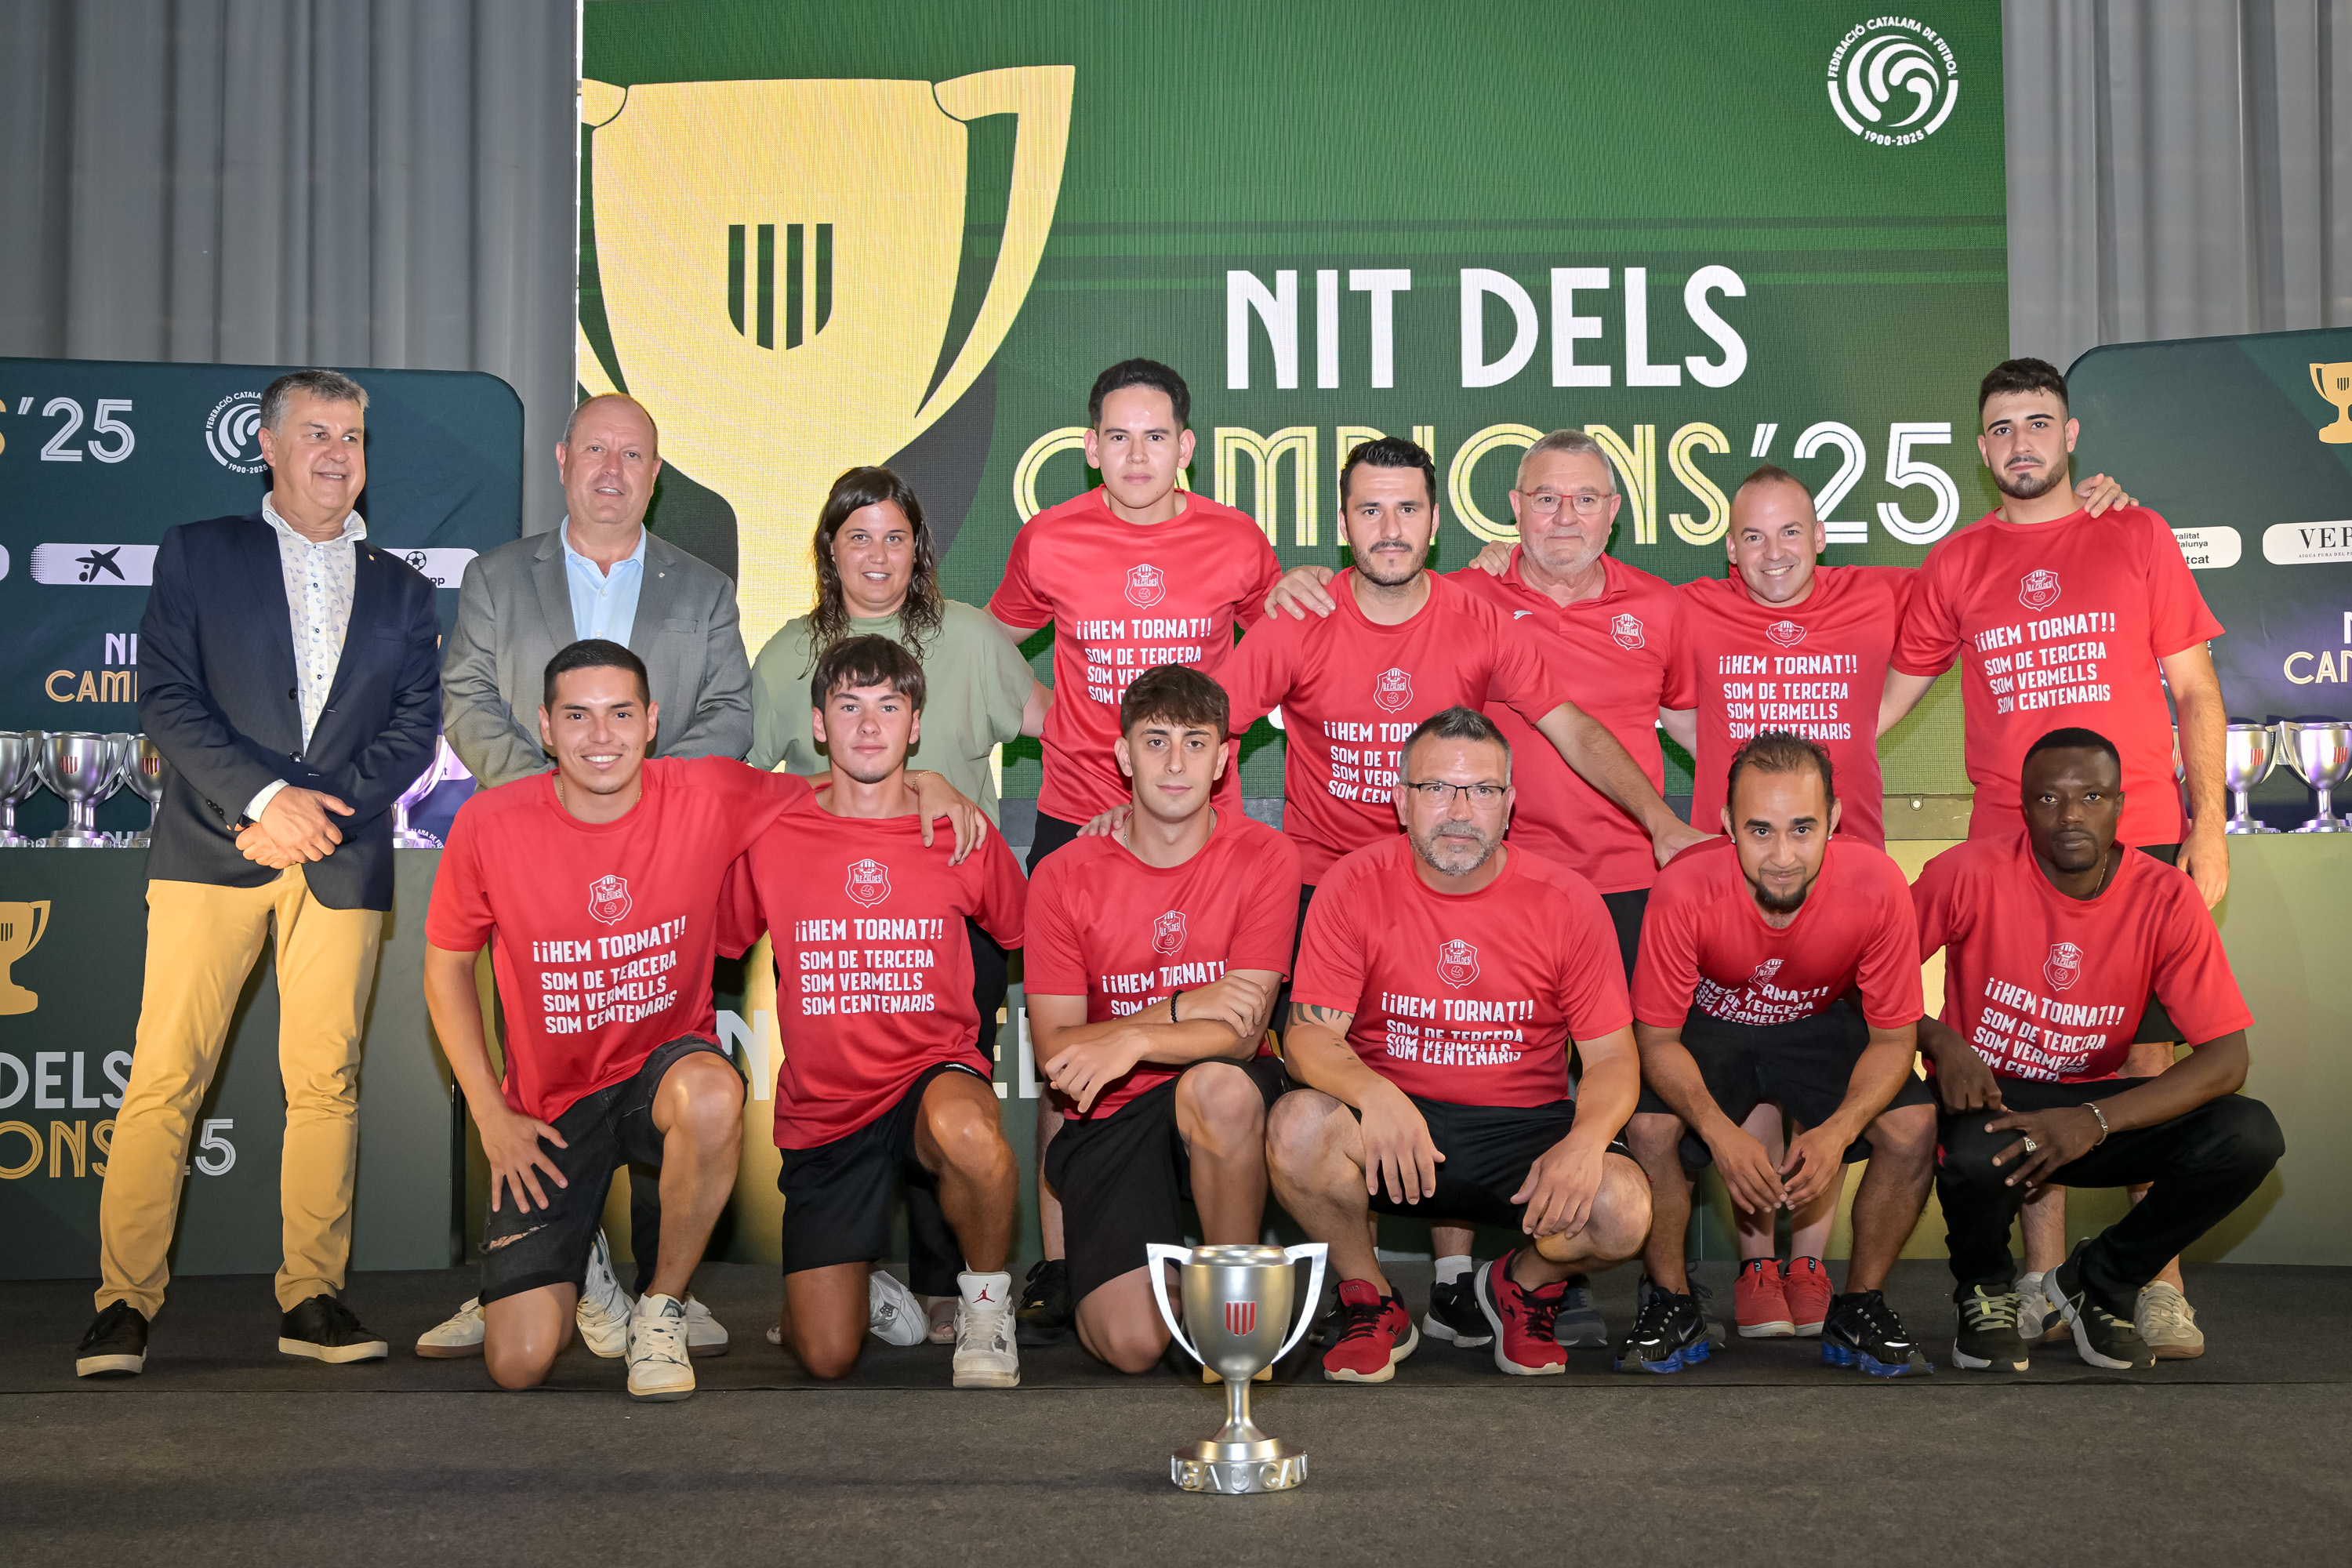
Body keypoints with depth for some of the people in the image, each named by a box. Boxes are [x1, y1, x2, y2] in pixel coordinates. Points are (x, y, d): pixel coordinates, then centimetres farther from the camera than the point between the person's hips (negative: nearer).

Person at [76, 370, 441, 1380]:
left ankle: (312, 1297, 7)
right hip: (213, 846, -2)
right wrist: (266, 796, -12)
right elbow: (166, 697, 0)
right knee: (165, 1076, -6)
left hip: (342, 859, 2)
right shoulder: (197, 555, 11)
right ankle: (124, 1304, 0)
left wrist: (324, 809, -7)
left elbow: (414, 728, 8)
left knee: (326, 1080, 0)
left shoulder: (400, 591, 17)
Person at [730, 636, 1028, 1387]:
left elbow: (1031, 939, 15)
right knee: (828, 1358, -7)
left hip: (936, 1071, -1)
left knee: (966, 1128, -40)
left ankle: (984, 1298, -9)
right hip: (821, 1111, 1)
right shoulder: (772, 838, 1)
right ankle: (867, 1283, 31)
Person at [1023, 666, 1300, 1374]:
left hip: (1225, 1100, 0)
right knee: (1134, 1344, -19)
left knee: (1218, 1085, -39)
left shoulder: (1264, 858, -6)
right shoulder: (1065, 877, -3)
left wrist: (1134, 1040, -30)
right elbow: (1055, 1048, -7)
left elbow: (1241, 1032, -13)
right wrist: (1180, 1010, -19)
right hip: (1108, 1115, 0)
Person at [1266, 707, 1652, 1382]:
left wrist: (1585, 1140, -25)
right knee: (1298, 1125, -32)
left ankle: (1522, 1282, 11)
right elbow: (1309, 1034, -10)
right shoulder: (1356, 886, -6)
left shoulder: (1567, 901, -4)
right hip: (1390, 1123, 0)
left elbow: (1611, 1056, -2)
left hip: (1525, 1127, 0)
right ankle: (1372, 1302, -2)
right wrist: (1374, 1094, -34)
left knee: (1622, 1211, -28)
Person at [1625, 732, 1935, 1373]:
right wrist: (1720, 1133, -38)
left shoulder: (1877, 884, -29)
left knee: (1914, 1124, -24)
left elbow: (1894, 1036, -17)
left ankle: (1860, 1307, 0)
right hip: (1710, 1024, -1)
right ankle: (1672, 1303, -3)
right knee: (1649, 1126, -29)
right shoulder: (1684, 890, -32)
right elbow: (1657, 1038, -20)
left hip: (1824, 1023, 1)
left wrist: (1838, 1133, -35)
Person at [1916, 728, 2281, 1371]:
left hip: (2092, 1102, 3)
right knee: (1977, 1158, -39)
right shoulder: (1970, 874, -15)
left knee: (2249, 1136, -22)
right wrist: (1940, 1041, -26)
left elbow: (2226, 1058, -15)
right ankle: (1984, 1289, 1)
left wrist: (2095, 1120, -28)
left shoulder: (2167, 899, -12)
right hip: (1986, 1096, -2)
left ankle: (2100, 1282, 3)